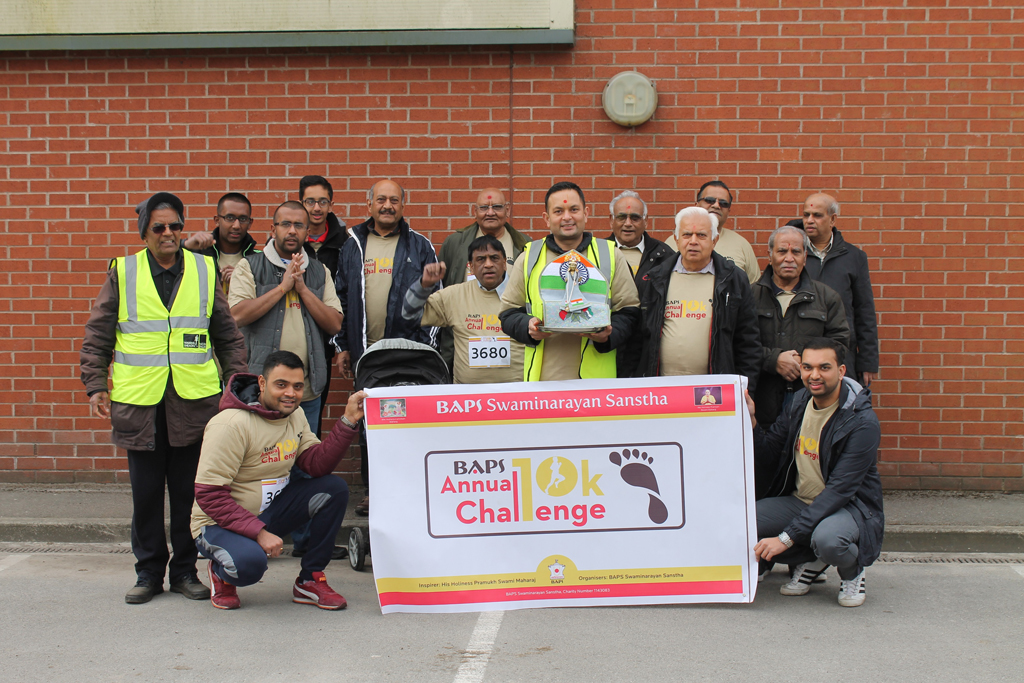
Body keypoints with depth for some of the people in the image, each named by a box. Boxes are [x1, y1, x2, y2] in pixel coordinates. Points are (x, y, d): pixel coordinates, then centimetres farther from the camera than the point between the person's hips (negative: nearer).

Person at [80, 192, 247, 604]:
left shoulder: (204, 270, 8)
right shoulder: (122, 273, 5)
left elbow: (227, 335, 13)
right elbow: (97, 337, 7)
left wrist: (237, 379, 7)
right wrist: (96, 386, 0)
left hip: (194, 400, 1)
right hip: (139, 401, 0)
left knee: (189, 490, 6)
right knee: (146, 492, 6)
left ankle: (185, 570, 19)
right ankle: (149, 572, 19)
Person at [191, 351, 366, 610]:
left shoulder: (294, 414, 2)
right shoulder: (231, 424, -23)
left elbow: (317, 464, -8)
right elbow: (209, 495, -25)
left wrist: (348, 421, -18)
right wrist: (258, 532, -31)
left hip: (270, 510, 7)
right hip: (220, 523, -7)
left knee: (334, 488, -13)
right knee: (249, 562, -38)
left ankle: (310, 580, -1)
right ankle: (222, 573, 1)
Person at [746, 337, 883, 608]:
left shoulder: (862, 423, -20)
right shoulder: (800, 402, 2)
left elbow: (839, 491, -25)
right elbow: (768, 457, 7)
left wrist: (786, 537, -30)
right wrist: (751, 420, -12)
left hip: (850, 507, -6)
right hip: (799, 501, 6)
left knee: (827, 538, -40)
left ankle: (852, 572, 0)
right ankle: (811, 560, 9)